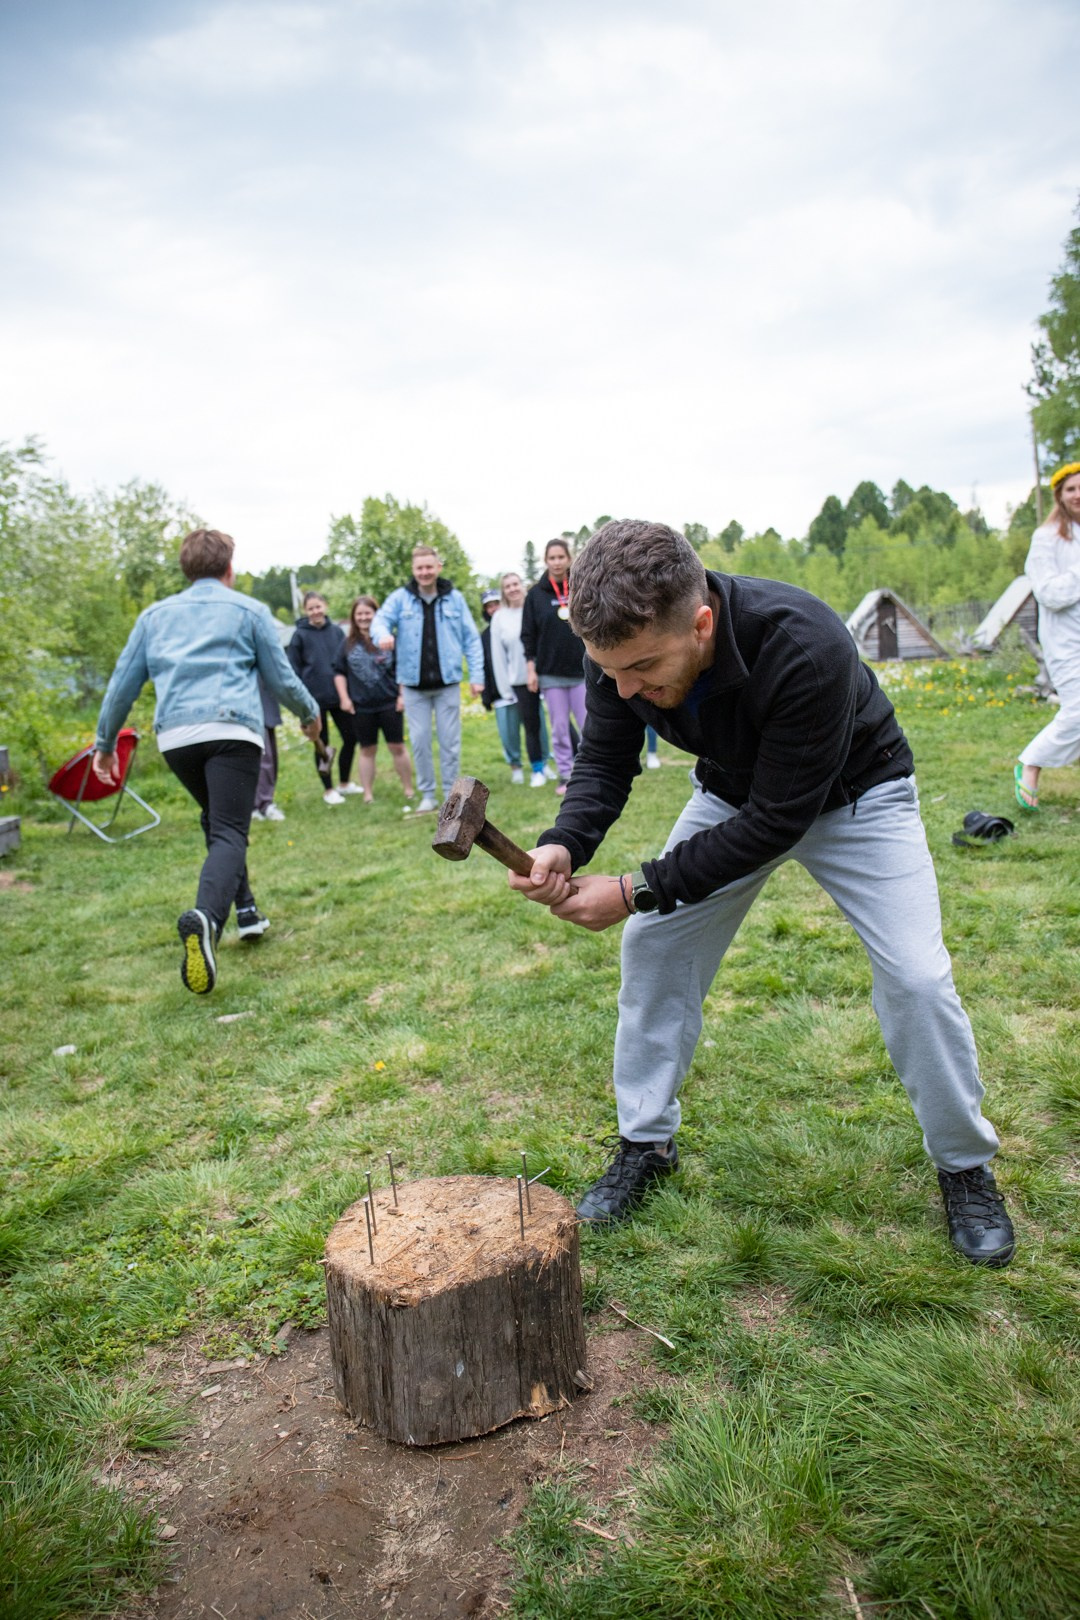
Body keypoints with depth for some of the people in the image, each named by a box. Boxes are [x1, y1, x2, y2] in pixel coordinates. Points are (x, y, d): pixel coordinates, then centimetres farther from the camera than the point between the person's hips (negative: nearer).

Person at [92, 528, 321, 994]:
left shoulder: (155, 614, 20)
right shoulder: (249, 610, 11)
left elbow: (122, 684, 17)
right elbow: (281, 678, 14)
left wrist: (105, 743, 26)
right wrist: (310, 713, 31)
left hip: (174, 737, 4)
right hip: (232, 731, -4)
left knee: (217, 824, 24)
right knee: (229, 833, -11)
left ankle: (246, 910, 25)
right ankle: (204, 917, -38)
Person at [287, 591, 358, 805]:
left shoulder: (337, 631, 5)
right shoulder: (300, 635, -4)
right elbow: (294, 669, -4)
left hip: (338, 696, 4)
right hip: (315, 699, -3)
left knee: (350, 738, 7)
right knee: (322, 745, 6)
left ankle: (344, 783, 26)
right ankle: (328, 790, 18)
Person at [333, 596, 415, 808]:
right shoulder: (348, 643, 4)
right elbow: (339, 672, 10)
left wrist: (403, 695, -5)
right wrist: (344, 697, 1)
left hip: (389, 703, -2)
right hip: (361, 707, 2)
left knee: (397, 747, 3)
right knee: (367, 750, 10)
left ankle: (408, 792, 15)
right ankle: (368, 796, 17)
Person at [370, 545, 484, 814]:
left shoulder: (454, 598, 2)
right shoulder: (400, 598, 2)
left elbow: (471, 638, 3)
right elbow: (381, 619, -9)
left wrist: (477, 675, -3)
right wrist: (383, 634, -33)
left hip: (447, 683, 0)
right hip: (414, 684, 1)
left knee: (450, 741, 4)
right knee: (419, 741, 5)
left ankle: (451, 794, 15)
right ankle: (427, 795, 17)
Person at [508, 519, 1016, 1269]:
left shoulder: (806, 646, -42)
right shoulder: (621, 648, -26)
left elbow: (778, 819, -36)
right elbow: (604, 763, -13)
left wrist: (638, 890, -36)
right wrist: (566, 844, -35)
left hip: (852, 796, -4)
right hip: (734, 793, 5)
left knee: (916, 977, -13)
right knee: (653, 944, -1)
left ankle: (965, 1165, 14)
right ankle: (646, 1143, 17)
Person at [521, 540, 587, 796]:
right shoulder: (536, 594, 3)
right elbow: (528, 635, 3)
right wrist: (531, 669, -2)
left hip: (583, 671, 0)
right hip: (551, 674, 0)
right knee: (560, 727, 4)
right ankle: (565, 775, 13)